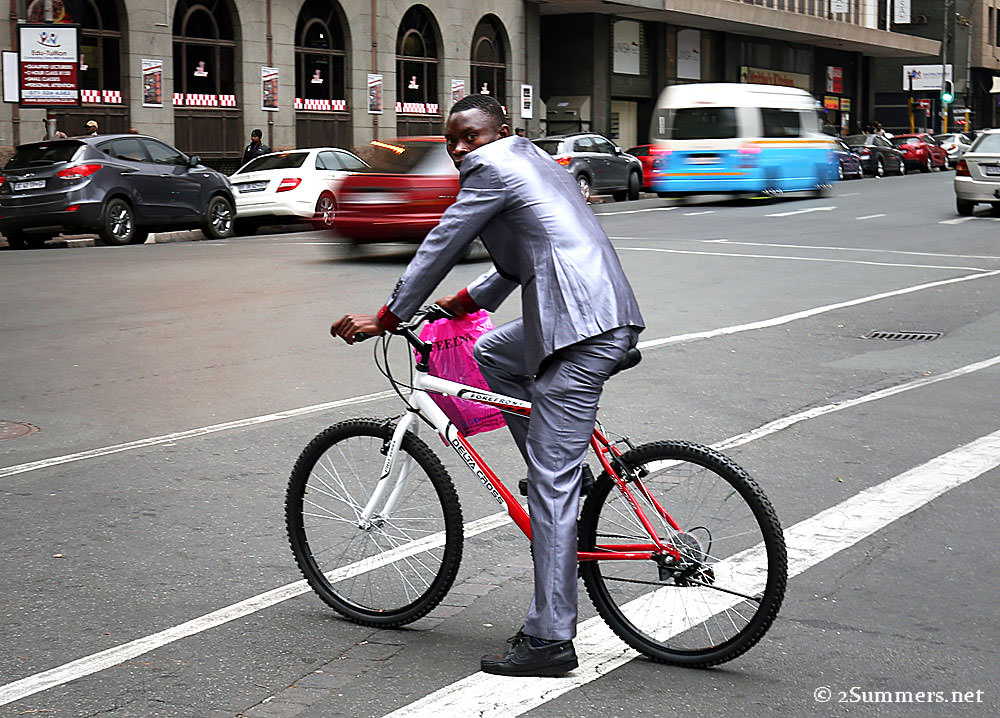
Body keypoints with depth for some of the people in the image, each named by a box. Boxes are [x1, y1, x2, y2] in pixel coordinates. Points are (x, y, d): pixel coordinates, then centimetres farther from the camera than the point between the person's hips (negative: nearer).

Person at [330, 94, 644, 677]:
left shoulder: (492, 167, -2)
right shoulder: (534, 161, 28)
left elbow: (441, 247, -1)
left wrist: (386, 318, 7)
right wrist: (466, 301, 34)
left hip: (582, 331, -10)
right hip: (605, 315, 10)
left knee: (551, 484, -8)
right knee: (490, 354, 29)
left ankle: (550, 638, -6)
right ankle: (565, 477, 23)